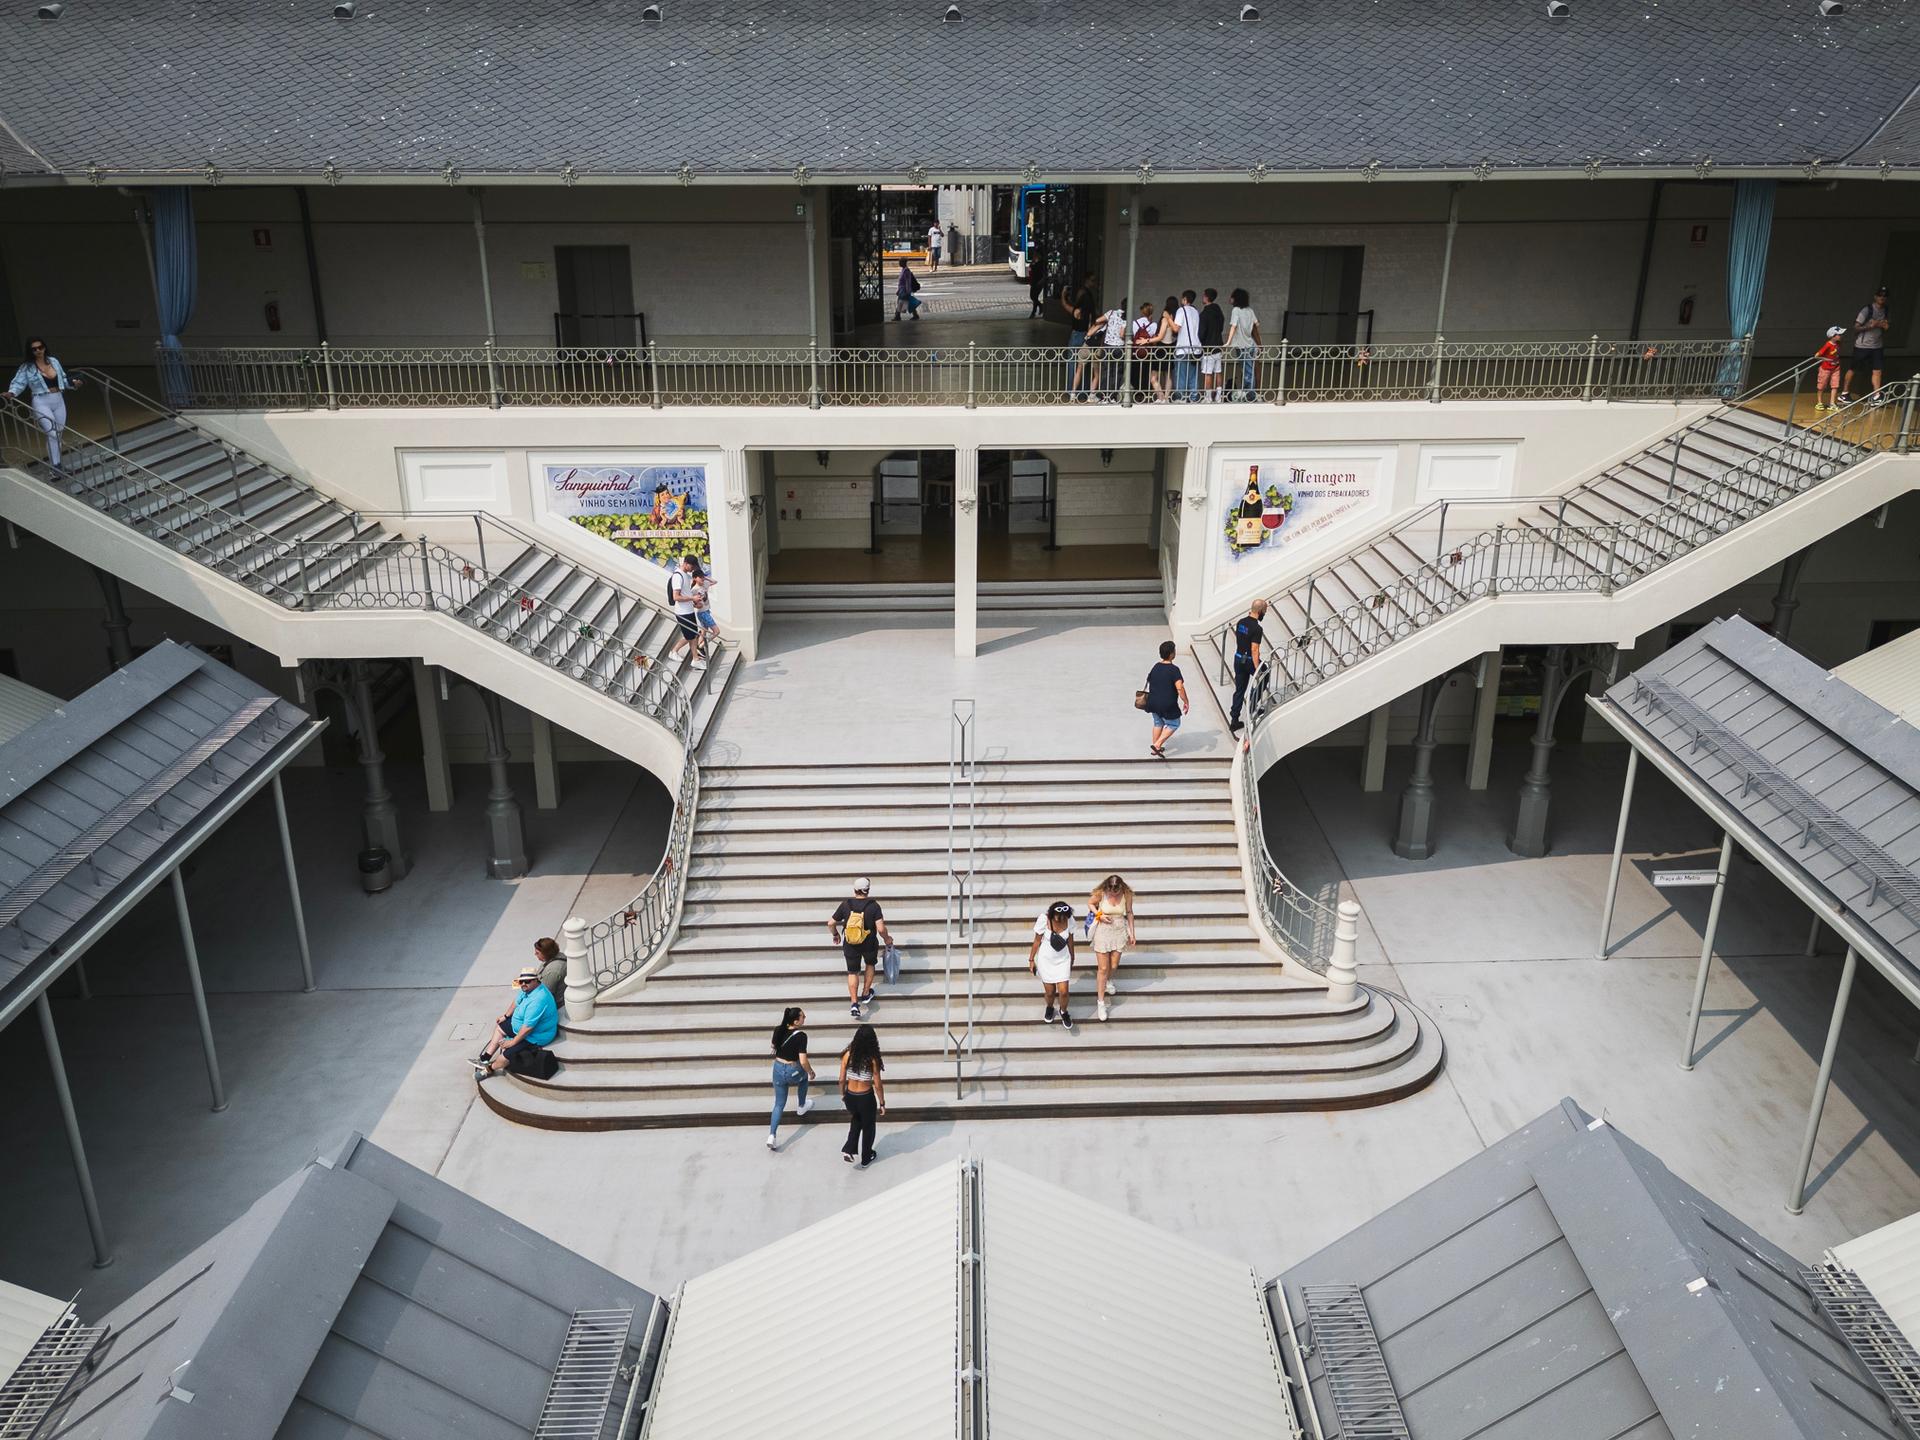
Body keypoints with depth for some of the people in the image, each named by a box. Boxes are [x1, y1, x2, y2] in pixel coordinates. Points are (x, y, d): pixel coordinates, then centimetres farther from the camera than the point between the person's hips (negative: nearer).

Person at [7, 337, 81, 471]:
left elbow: (63, 378, 16)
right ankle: (55, 465, -9)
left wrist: (73, 383, -3)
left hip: (58, 401, 5)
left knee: (58, 433, 12)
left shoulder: (53, 361, 6)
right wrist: (11, 392, -28)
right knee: (52, 433, -14)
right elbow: (19, 383, -9)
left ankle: (54, 460, 28)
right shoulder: (26, 367, -6)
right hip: (41, 403, -5)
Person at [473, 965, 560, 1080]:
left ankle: (490, 1069, 13)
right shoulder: (527, 988, -7)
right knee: (499, 1026, 23)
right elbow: (517, 1002, 16)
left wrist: (512, 1042, -22)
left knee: (507, 1053, -17)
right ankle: (485, 1058, 27)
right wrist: (506, 1016, 21)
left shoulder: (538, 1000, -37)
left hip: (535, 1037, -11)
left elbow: (528, 1028, -32)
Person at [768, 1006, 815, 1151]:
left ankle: (772, 1136, 4)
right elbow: (803, 1061, -23)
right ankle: (802, 1107, 49)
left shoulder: (778, 1030, -6)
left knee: (779, 1104, 16)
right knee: (805, 1076, 34)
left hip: (778, 1070, 4)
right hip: (793, 1072, -4)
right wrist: (811, 1072, -5)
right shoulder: (801, 1036, -24)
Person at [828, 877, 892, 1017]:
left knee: (853, 972, 14)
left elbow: (831, 924, -4)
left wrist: (835, 935, 16)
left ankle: (854, 1003, 0)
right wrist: (887, 939, -2)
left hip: (850, 945, 1)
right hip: (869, 944, -1)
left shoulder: (845, 905, -10)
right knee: (870, 964, 29)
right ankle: (866, 994, 35)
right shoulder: (873, 906, -16)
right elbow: (881, 928, -23)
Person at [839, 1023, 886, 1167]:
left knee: (856, 1120, 33)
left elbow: (842, 1079, -3)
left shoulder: (848, 1055, -13)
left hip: (850, 1096, 3)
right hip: (866, 1098, -3)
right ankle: (866, 1158, 39)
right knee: (868, 1127, 23)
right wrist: (882, 1103, 1)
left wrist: (842, 1095, 16)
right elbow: (877, 1085, -13)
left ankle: (848, 1149, 19)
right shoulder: (872, 1059, -21)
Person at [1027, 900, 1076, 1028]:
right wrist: (1031, 960, -3)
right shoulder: (1044, 920, -24)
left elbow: (1070, 940, 0)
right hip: (1046, 960, -1)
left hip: (1063, 960, 1)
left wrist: (1072, 958, 14)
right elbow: (1037, 940, -11)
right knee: (1050, 992, 10)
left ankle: (1063, 1012, 30)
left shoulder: (1069, 920, -18)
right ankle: (1050, 1008, 46)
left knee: (1063, 991, -3)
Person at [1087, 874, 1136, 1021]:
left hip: (1119, 931, 2)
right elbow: (1090, 903, 1)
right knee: (1103, 968, 0)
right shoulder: (1100, 893, -19)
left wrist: (1132, 933, 4)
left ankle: (1108, 980, 52)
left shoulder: (1127, 894, -14)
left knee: (1113, 965, 15)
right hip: (1103, 931, -2)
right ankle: (1100, 1002, 11)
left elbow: (1129, 913, 0)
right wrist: (1099, 915, -15)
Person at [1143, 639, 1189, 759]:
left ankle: (1154, 748, 33)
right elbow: (1180, 688, -27)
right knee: (1173, 724, 13)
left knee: (1158, 723, 25)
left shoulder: (1155, 667, 3)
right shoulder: (1174, 670, -19)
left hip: (1153, 703, 7)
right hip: (1167, 706, -7)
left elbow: (1148, 683, 13)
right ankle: (1157, 745, 3)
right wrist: (1185, 702, -16)